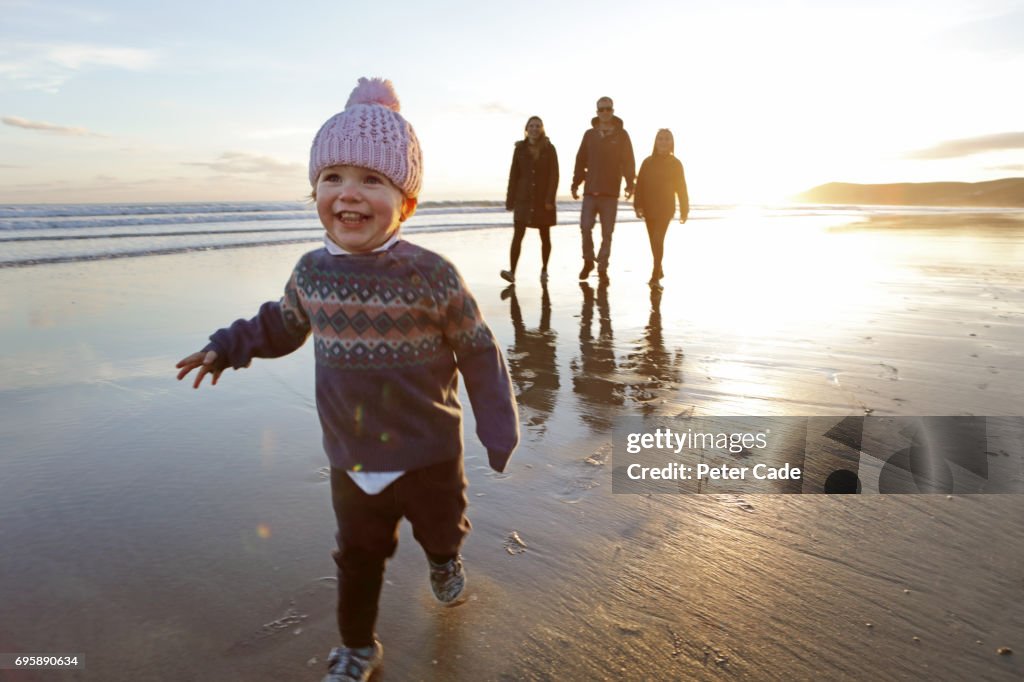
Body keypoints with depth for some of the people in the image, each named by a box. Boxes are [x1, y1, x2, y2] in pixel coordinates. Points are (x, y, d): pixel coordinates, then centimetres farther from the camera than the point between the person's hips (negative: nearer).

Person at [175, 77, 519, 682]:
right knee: (358, 557, 17)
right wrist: (227, 348, 6)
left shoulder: (429, 275, -21)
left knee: (442, 528, 24)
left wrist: (499, 429, -10)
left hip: (429, 454, -2)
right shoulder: (312, 272, -7)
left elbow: (479, 352, -12)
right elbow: (282, 324, 16)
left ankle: (444, 559, 60)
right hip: (350, 460, 3)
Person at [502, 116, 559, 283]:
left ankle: (544, 270, 21)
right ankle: (512, 271, -16)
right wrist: (510, 200, 1)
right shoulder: (520, 149, 6)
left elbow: (554, 175, -4)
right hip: (523, 199, 1)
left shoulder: (549, 149, 2)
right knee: (517, 235, -11)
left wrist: (550, 199, -13)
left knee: (545, 236, 8)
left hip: (543, 199, 0)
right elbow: (514, 175, 5)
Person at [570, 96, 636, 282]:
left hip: (610, 192, -1)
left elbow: (628, 161, 0)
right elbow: (581, 160, 10)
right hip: (590, 190, 1)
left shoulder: (621, 135, 4)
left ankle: (602, 268, 11)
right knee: (585, 227, -7)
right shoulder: (590, 134, 10)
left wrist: (629, 183, -12)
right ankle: (588, 261, 14)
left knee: (607, 233, 2)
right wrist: (575, 184, 4)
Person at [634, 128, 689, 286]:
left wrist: (684, 210, 0)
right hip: (649, 208, 3)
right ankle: (659, 270, 32)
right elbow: (640, 185, 1)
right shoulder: (647, 162, 4)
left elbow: (681, 188, 0)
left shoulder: (675, 164, -1)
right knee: (654, 241, 14)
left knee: (658, 239, -14)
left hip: (665, 208, -3)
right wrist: (638, 205, -9)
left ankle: (655, 276, -14)